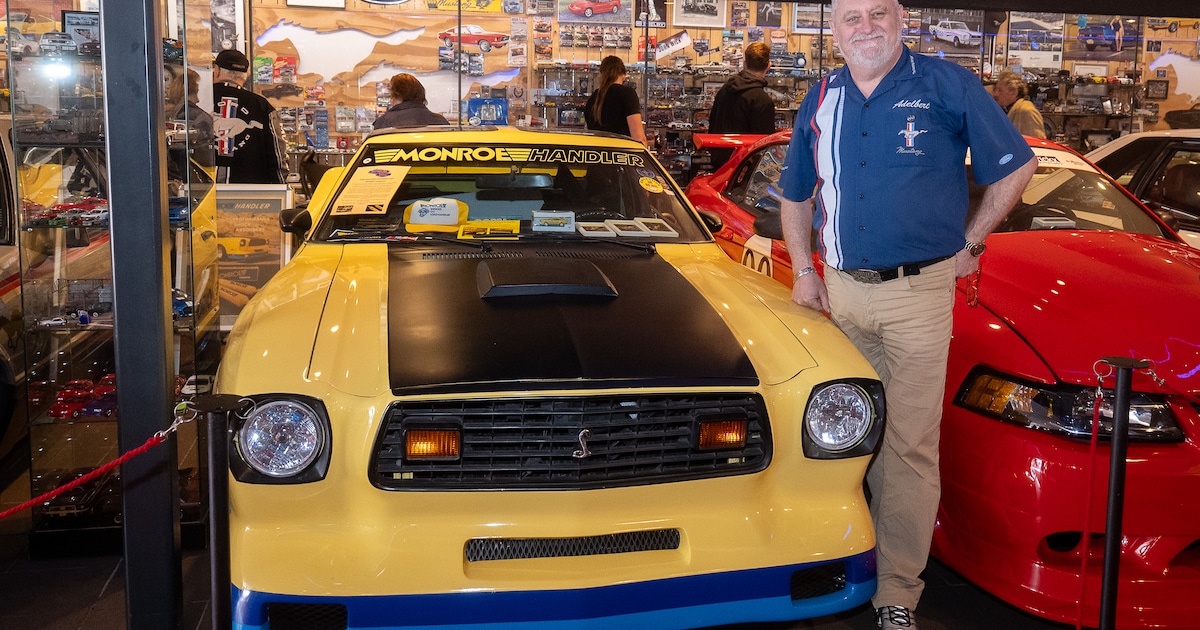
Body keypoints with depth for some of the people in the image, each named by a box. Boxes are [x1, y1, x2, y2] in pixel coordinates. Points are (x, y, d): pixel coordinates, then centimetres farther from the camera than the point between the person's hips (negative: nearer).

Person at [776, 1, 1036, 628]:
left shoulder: (947, 85, -2)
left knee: (909, 445, -3)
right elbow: (796, 195, 21)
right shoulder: (821, 100, 11)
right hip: (840, 290, 4)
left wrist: (970, 243, 2)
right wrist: (803, 271, 12)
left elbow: (1016, 165, 5)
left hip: (917, 293, -4)